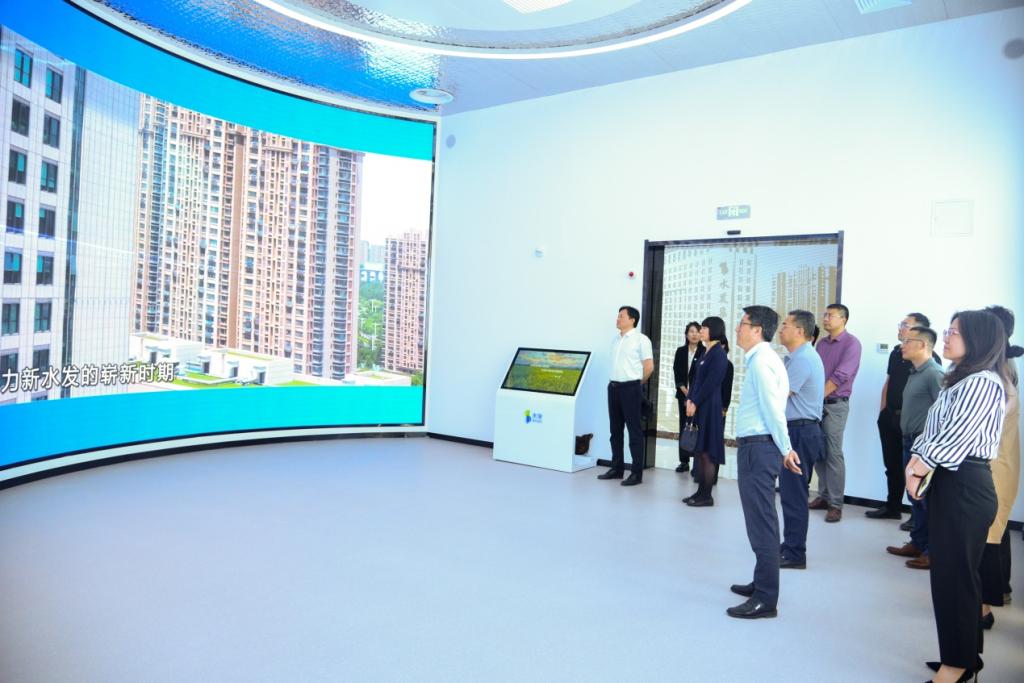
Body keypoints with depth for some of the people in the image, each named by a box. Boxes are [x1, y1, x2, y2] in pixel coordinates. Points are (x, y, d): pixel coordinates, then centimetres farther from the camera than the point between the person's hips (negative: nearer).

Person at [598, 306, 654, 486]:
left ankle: (637, 473, 3)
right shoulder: (616, 339, 13)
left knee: (634, 431, -2)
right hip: (614, 387, 7)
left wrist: (636, 383, 3)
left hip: (631, 389, -7)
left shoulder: (641, 339, -7)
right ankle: (617, 468, 21)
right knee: (615, 429, 11)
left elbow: (649, 367, -7)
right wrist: (615, 382, 14)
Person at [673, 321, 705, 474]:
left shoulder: (705, 352, -4)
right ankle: (684, 461, 11)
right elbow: (676, 372, 6)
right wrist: (684, 390, -5)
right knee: (683, 426, 6)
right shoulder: (680, 351, 9)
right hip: (683, 394, 4)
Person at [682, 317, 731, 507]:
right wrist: (689, 400, 3)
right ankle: (701, 491, 18)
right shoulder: (706, 352, 15)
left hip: (709, 407, -9)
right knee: (699, 450, 11)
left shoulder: (719, 353, -11)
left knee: (706, 451, -4)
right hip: (698, 406, 9)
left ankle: (706, 496, 3)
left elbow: (711, 382, -17)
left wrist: (695, 403, -14)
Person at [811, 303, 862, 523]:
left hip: (835, 405, -6)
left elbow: (840, 376, -15)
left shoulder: (851, 343, -7)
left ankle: (836, 504, 1)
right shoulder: (822, 343, 15)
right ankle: (823, 496, 19)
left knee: (833, 454, -6)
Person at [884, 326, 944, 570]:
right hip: (911, 442, 9)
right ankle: (918, 543, 27)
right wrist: (908, 439, 17)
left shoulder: (934, 374, -15)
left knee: (929, 499, -1)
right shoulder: (914, 373, 14)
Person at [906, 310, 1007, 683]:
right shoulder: (959, 381, 18)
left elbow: (957, 436, -18)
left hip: (966, 486, -10)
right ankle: (962, 653, 25)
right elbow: (934, 430, 15)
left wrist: (919, 468, -10)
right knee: (947, 571, 14)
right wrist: (915, 463, 0)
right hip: (946, 482, 10)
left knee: (955, 574, -1)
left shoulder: (984, 383, -14)